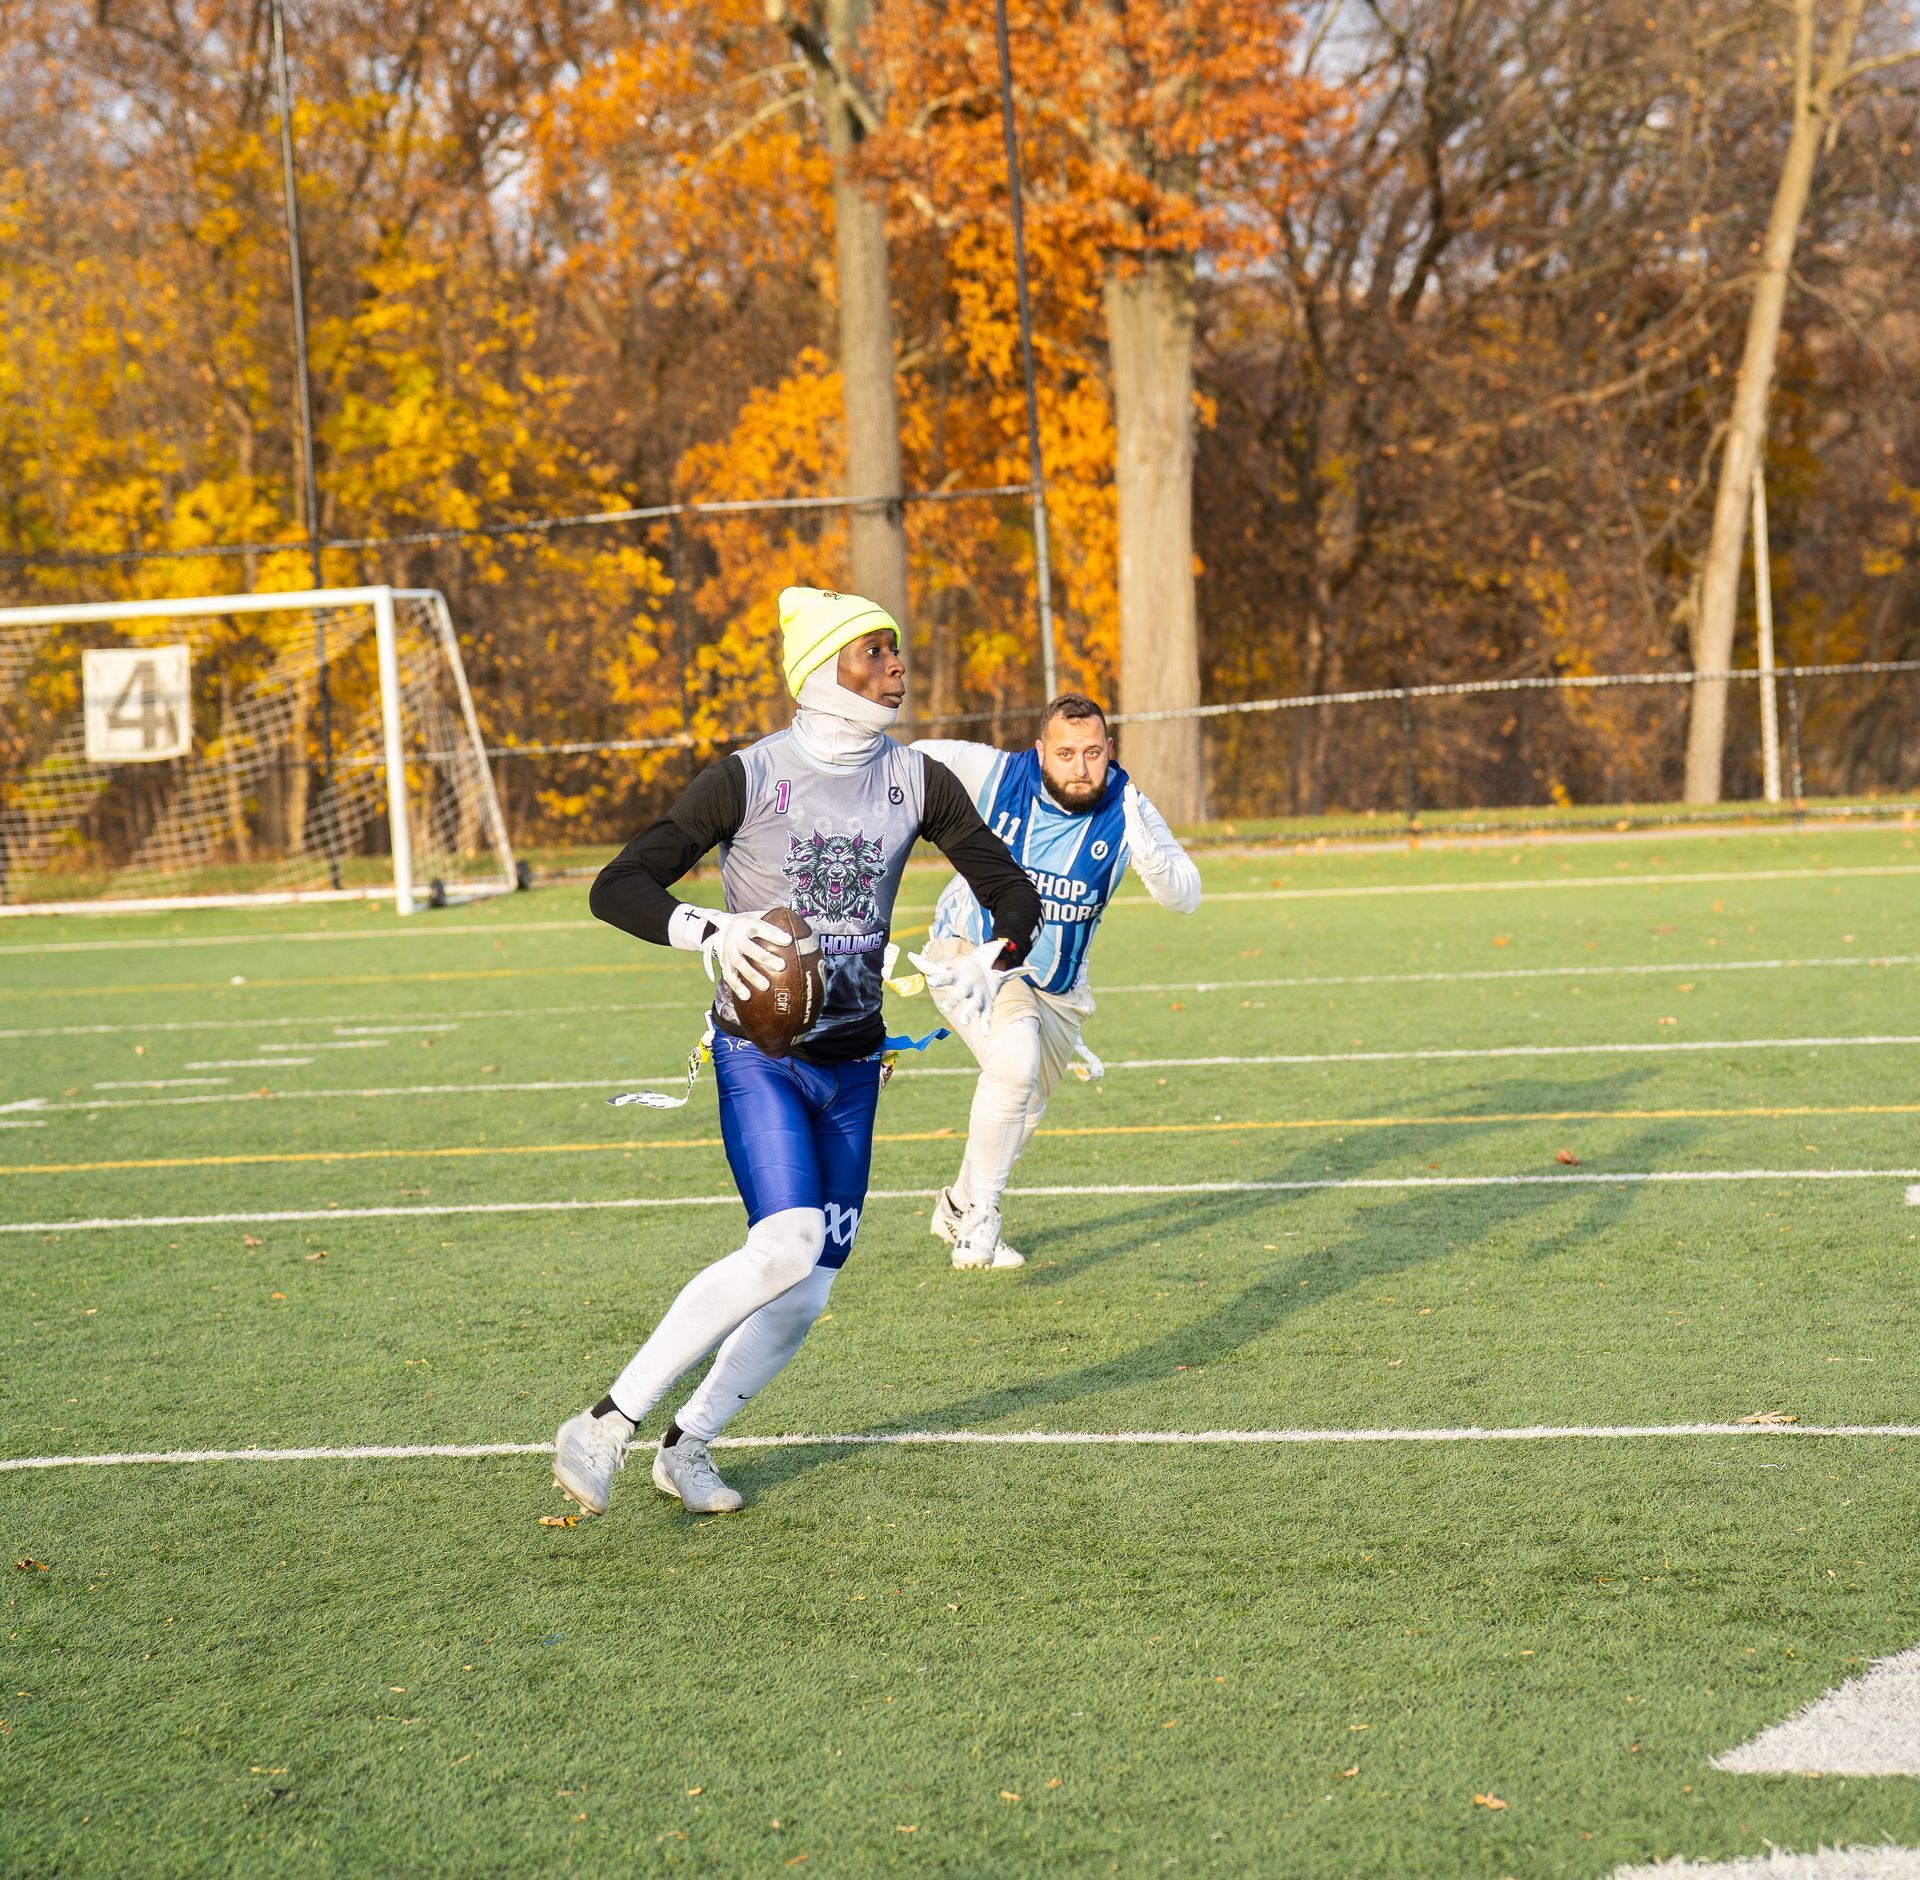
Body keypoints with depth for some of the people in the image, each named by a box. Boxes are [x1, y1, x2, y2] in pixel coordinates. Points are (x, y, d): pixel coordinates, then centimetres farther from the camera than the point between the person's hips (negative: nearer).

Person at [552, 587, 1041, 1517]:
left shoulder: (916, 782, 4)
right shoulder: (750, 778, -9)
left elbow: (1014, 892, 12)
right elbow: (617, 889, -11)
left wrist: (993, 957, -11)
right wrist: (709, 932, -29)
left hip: (853, 1063, 6)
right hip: (760, 1055, -5)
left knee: (808, 1294, 3)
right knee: (787, 1247, -26)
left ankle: (686, 1445, 23)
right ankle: (606, 1424, -19)